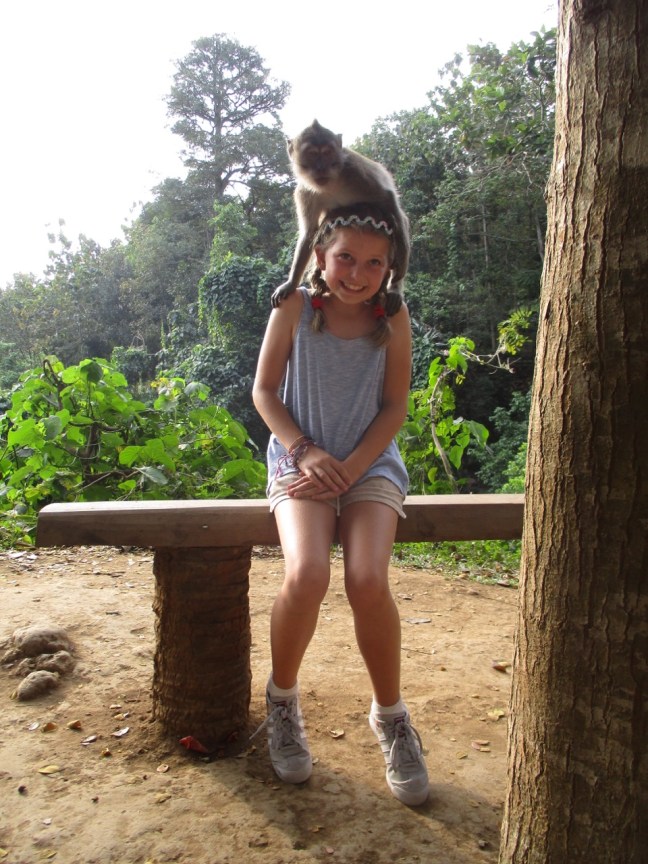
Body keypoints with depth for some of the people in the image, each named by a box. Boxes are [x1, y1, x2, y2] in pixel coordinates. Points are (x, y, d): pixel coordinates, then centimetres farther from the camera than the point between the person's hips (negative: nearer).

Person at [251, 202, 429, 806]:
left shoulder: (393, 319, 0)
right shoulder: (294, 307, -2)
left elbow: (394, 407, 0)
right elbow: (264, 390, 2)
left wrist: (347, 471, -12)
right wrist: (305, 452, -13)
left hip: (369, 463, 1)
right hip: (300, 459, 0)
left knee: (368, 581, -25)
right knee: (307, 574, -28)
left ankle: (390, 716, 3)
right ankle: (282, 700, 4)